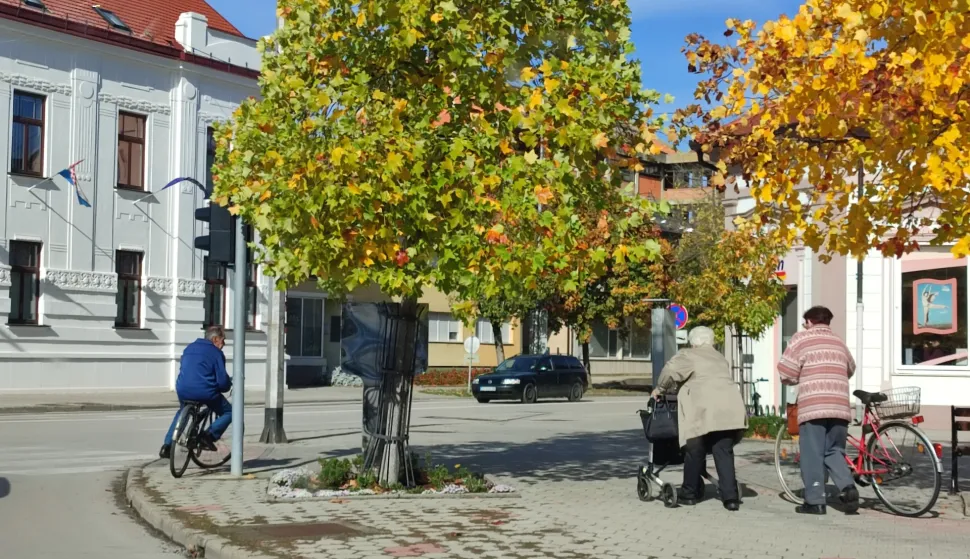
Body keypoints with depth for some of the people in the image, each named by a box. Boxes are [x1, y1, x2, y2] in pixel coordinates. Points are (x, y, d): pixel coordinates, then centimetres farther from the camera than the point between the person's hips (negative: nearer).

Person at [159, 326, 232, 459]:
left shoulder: (190, 348, 19)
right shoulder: (216, 353, -2)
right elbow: (222, 380, -9)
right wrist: (227, 386, 15)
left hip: (182, 390, 6)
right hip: (205, 392, -6)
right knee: (228, 412, 14)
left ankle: (167, 445, 25)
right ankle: (209, 435, -7)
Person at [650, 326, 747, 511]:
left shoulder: (689, 355, 11)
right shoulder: (720, 358, 31)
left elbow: (671, 370, -4)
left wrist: (660, 389, 11)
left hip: (705, 411, -5)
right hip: (729, 409, 5)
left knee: (695, 452, 7)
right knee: (724, 452, 6)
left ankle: (689, 494, 17)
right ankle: (731, 497, -1)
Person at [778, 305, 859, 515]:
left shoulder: (801, 338, 4)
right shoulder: (839, 342, 20)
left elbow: (786, 372, -3)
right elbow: (850, 370, 30)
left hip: (813, 406, -5)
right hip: (839, 406, 5)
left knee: (813, 453, 1)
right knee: (834, 451, 16)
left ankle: (815, 501, 1)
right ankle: (848, 487, -4)